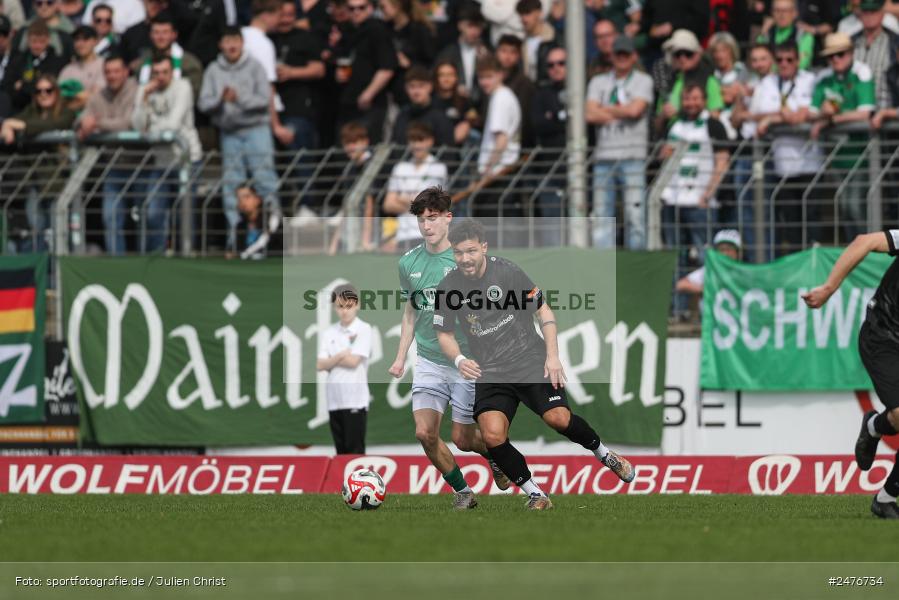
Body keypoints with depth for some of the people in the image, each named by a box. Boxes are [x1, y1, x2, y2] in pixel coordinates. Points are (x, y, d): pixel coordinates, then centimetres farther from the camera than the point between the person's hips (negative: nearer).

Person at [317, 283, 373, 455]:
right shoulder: (330, 333, 10)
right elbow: (320, 365, 3)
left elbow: (353, 361, -12)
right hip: (334, 400, 5)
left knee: (355, 452, -5)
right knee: (341, 452, 9)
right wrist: (341, 356, -11)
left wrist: (332, 360, 0)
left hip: (355, 400, -5)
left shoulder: (364, 330, -3)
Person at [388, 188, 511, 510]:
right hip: (429, 361, 4)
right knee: (425, 432, -10)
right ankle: (462, 492, 9)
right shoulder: (409, 263, 4)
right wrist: (400, 358, 13)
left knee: (463, 439, 1)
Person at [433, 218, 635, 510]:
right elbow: (445, 335, 9)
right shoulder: (448, 287, -1)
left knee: (558, 418, -21)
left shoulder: (507, 271, -7)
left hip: (530, 358, -2)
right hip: (489, 372, 2)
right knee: (492, 435, -21)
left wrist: (552, 356, -8)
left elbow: (543, 311, 2)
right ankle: (534, 494, -2)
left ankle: (603, 453, 10)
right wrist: (459, 360, -13)